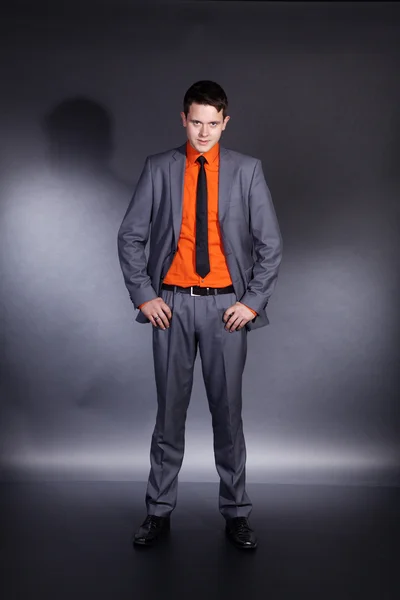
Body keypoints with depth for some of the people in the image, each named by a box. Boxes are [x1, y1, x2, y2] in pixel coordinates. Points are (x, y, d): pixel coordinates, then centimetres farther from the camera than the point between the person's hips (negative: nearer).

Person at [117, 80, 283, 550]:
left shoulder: (246, 171, 2)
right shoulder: (159, 168, 3)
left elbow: (271, 243, 2)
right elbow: (130, 236, 4)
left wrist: (253, 302, -5)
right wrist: (143, 296, -3)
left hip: (226, 305, 0)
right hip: (172, 303, 1)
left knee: (227, 411, 7)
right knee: (170, 410, 8)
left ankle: (236, 513, 21)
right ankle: (159, 510, 21)